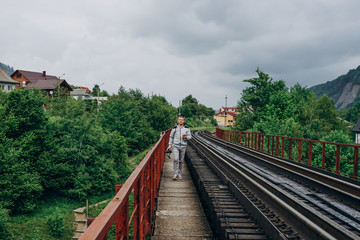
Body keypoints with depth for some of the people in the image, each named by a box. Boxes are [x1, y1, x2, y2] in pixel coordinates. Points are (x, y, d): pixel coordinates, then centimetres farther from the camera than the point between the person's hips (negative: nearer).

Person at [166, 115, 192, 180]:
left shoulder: (187, 128, 2)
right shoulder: (174, 128, 2)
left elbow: (190, 136, 4)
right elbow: (171, 137, 12)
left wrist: (186, 137, -18)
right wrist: (169, 145, 10)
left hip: (183, 146, 1)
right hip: (175, 146, -1)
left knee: (181, 161, 8)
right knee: (176, 159, -15)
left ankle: (179, 174, 19)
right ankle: (175, 174, -14)